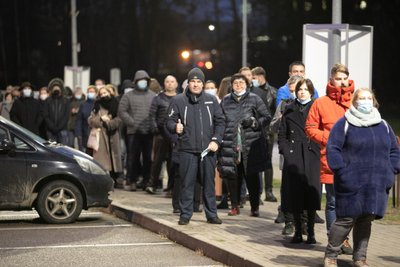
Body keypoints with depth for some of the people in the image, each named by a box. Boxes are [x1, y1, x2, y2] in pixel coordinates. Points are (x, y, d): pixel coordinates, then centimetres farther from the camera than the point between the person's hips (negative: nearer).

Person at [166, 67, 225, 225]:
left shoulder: (211, 100, 9)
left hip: (208, 150, 2)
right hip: (187, 149, -2)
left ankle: (211, 214, 16)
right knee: (187, 183, 1)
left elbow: (220, 122, 10)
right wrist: (175, 127, -20)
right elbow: (170, 122, 4)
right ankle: (185, 214, 10)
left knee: (209, 183, 7)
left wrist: (216, 140, -3)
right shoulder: (178, 101, 2)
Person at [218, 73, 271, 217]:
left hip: (250, 145, -2)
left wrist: (254, 122, -11)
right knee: (232, 175, 3)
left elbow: (267, 117, 5)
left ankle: (255, 207, 10)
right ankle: (235, 206, 15)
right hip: (231, 144, 2)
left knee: (252, 176, 0)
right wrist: (219, 139, 6)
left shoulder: (254, 99, 4)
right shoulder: (225, 100, 11)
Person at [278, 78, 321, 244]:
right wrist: (285, 151, 1)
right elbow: (282, 135, 14)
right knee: (294, 194, 2)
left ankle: (311, 233, 1)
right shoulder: (289, 110, 13)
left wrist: (319, 151, -8)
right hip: (293, 157, 2)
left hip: (311, 157, -2)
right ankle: (298, 231, 11)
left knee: (311, 192, -7)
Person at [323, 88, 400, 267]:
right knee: (346, 219, -4)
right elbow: (332, 149, -5)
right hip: (351, 184, -4)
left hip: (376, 185, 4)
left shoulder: (383, 126, 15)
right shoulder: (344, 124, 0)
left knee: (366, 220, 8)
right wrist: (342, 172, -15)